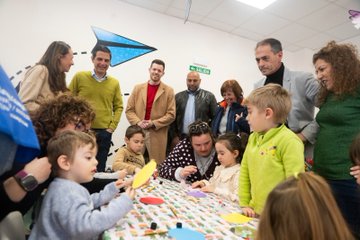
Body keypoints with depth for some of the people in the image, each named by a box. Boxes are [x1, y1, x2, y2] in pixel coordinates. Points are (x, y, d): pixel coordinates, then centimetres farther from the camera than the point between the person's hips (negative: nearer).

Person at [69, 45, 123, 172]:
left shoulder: (114, 83, 5)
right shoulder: (79, 76, 0)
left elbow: (118, 107, 8)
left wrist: (112, 127, -2)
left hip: (104, 132, 2)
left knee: (99, 169, 13)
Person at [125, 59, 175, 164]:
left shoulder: (168, 91, 3)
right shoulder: (138, 88, 10)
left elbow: (171, 114, -2)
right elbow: (129, 110, 8)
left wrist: (153, 123, -12)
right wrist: (138, 122, -10)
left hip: (158, 135, -2)